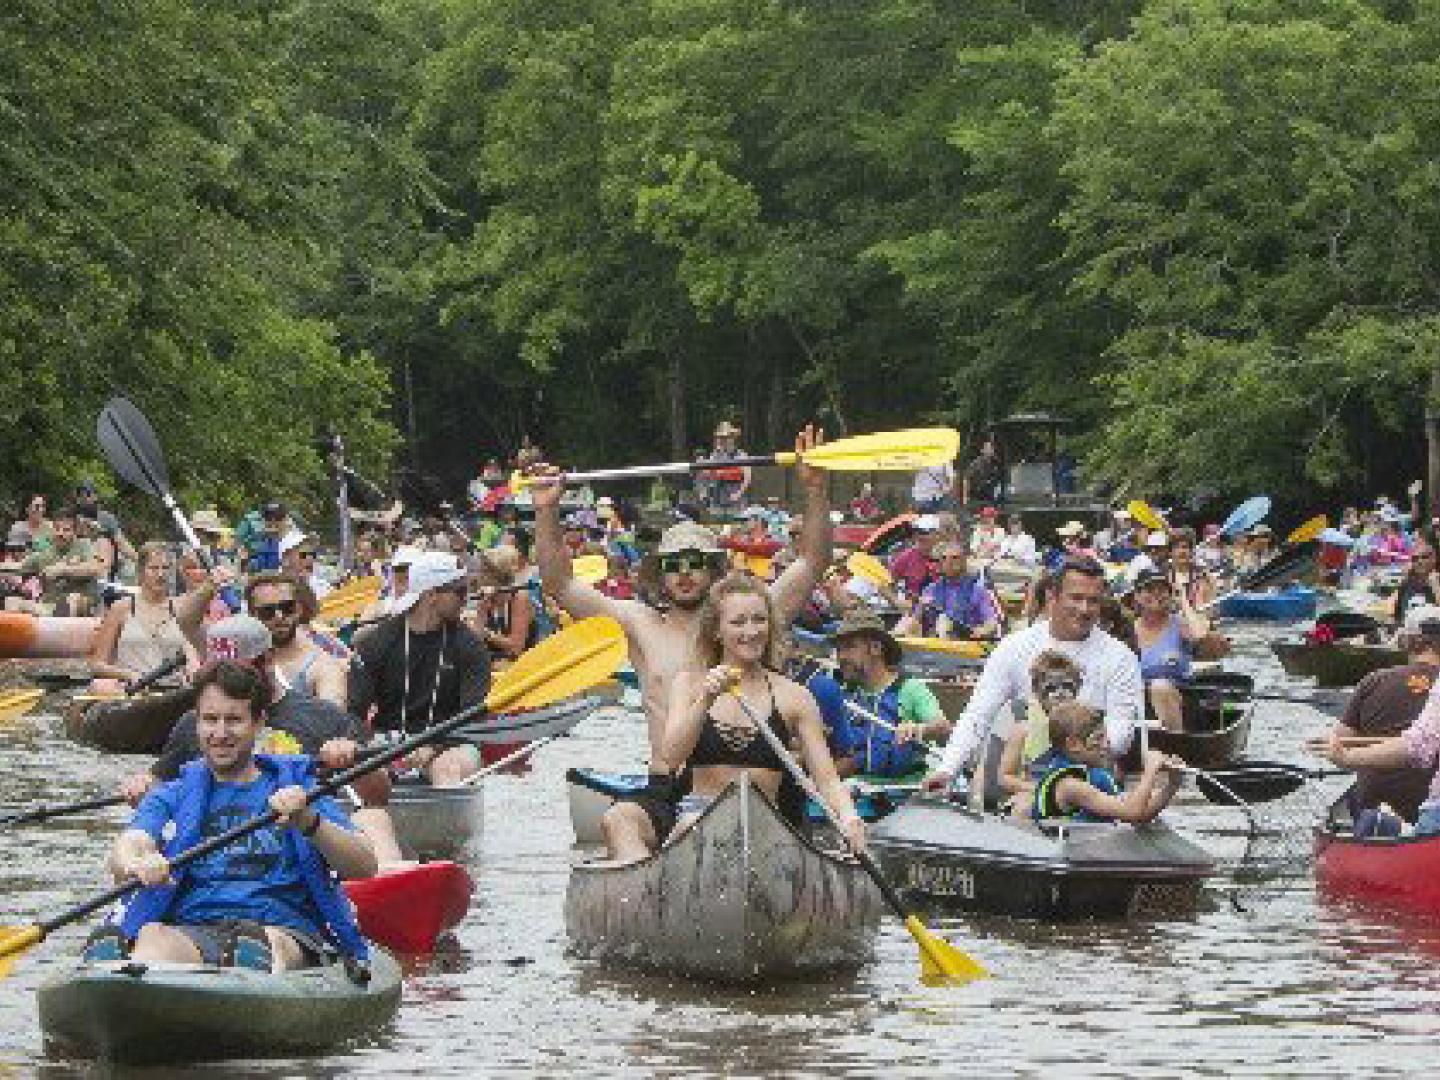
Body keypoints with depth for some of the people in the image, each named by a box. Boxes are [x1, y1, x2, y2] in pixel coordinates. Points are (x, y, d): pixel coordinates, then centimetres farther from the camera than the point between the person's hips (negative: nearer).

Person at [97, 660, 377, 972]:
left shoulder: (298, 788, 18)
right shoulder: (173, 797, 23)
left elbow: (365, 867, 4)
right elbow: (129, 846, 1)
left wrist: (310, 823, -17)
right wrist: (136, 864, -26)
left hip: (285, 931, 0)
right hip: (190, 929, 0)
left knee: (269, 945, -37)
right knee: (154, 939, -34)